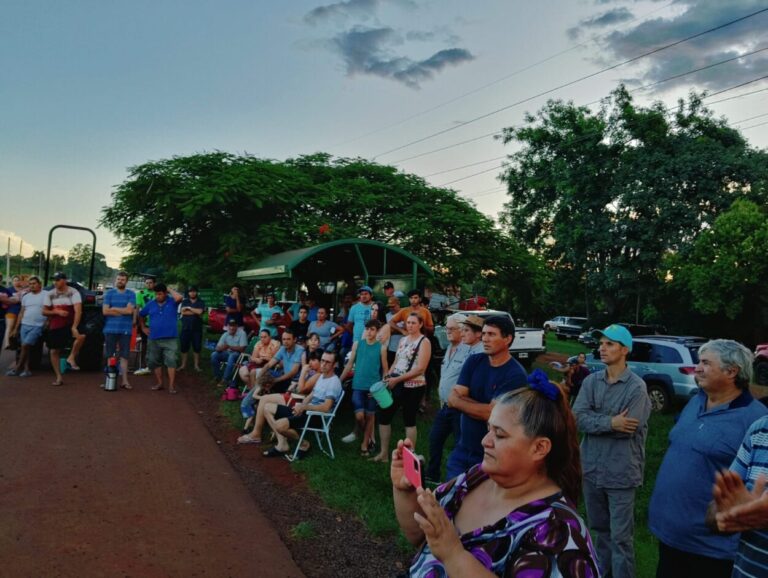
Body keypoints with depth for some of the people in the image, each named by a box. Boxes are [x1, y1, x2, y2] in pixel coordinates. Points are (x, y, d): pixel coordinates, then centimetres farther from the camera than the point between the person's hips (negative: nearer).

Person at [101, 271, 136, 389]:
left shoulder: (131, 294, 3)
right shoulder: (109, 293, 6)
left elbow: (129, 310, -10)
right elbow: (105, 311, -4)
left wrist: (113, 308, -4)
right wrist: (122, 311, -7)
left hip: (125, 330, -1)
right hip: (110, 329, 1)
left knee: (124, 356, 2)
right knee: (110, 356, 7)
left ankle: (124, 380, 4)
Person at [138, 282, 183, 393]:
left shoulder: (172, 302, -3)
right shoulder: (151, 304, 7)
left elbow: (179, 297, -27)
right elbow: (141, 315, 23)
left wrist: (170, 289, -11)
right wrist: (143, 328, 16)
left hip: (170, 339, -4)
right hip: (154, 339, 4)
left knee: (171, 361, -9)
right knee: (155, 362, 12)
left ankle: (171, 385, -7)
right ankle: (159, 383, 25)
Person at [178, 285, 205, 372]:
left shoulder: (201, 302, 5)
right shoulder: (184, 301, 9)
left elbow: (200, 311, -13)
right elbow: (183, 312, -7)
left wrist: (189, 308, -5)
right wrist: (195, 312, -11)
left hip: (197, 328, -1)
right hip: (185, 328, 1)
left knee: (197, 347, 2)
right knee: (184, 347, 4)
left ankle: (196, 365, 10)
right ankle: (183, 365, 14)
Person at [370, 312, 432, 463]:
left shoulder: (424, 342, -10)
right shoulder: (403, 339, 12)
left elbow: (420, 369, -18)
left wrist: (397, 379, -19)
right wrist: (387, 377, -1)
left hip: (412, 387, -7)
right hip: (396, 384, 7)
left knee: (409, 421, 4)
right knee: (383, 415, 8)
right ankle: (384, 453, 21)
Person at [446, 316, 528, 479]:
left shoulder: (516, 375, -17)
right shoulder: (474, 361, 0)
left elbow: (491, 413, -22)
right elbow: (452, 399, -5)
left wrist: (460, 401, -8)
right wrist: (482, 408, -17)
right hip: (461, 450, 5)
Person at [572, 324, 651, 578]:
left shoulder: (636, 387, -13)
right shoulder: (591, 381, 2)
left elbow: (626, 429, -20)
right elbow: (578, 416, -10)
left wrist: (595, 422, -10)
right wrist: (610, 422, -21)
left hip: (620, 472, -5)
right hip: (592, 468, 5)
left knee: (620, 536, 4)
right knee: (600, 529, 22)